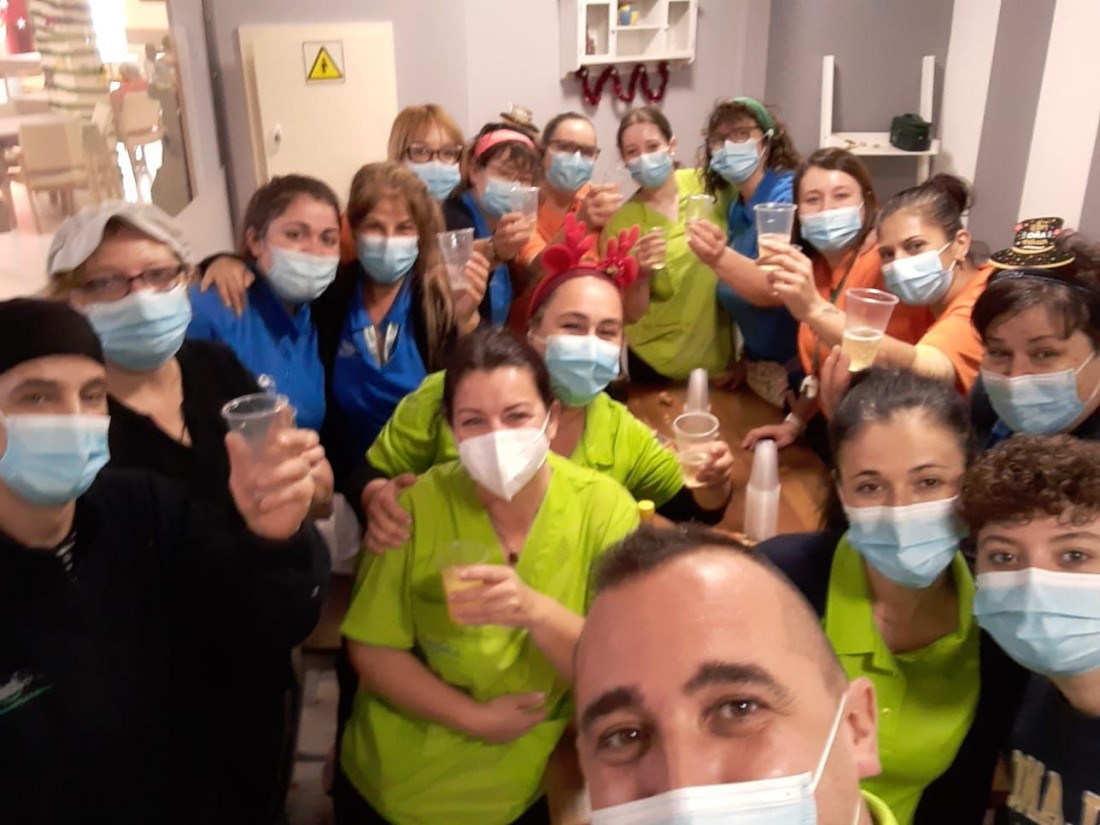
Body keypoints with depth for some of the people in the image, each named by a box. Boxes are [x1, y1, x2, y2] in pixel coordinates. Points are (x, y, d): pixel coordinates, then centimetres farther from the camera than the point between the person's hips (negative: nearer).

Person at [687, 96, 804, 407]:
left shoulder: (788, 195, -17)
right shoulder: (737, 208, 4)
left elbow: (779, 290, -28)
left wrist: (719, 258, -43)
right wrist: (748, 358, 11)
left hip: (798, 370, -7)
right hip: (762, 368, 8)